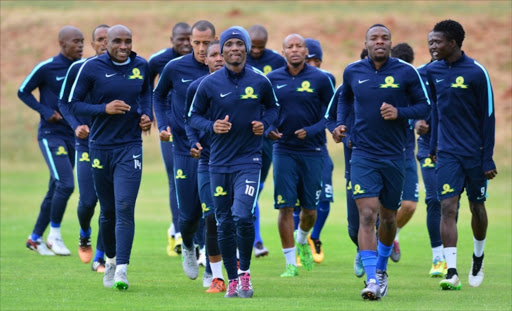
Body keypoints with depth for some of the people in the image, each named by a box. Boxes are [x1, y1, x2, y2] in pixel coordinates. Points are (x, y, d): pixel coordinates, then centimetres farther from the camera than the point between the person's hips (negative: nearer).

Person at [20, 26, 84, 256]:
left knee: (56, 190, 10)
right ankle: (55, 234, -3)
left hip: (73, 135, 6)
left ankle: (35, 238, 22)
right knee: (66, 184, -19)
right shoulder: (46, 68, -9)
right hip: (51, 135, -6)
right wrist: (46, 112, -11)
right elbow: (23, 92, -1)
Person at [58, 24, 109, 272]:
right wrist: (76, 126, -9)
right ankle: (84, 235, 29)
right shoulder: (79, 69, -2)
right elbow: (64, 102, 6)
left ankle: (99, 257, 6)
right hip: (88, 142, -1)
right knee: (88, 201, -5)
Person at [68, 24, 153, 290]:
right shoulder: (92, 68, -7)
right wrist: (104, 109, -18)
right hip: (100, 147, 0)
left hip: (130, 147, 0)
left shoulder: (141, 66, 4)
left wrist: (146, 114, 6)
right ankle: (111, 258, 32)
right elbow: (73, 104, -4)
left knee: (125, 208, -13)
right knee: (108, 211, 10)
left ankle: (121, 269, -16)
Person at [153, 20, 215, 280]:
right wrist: (162, 125, 5)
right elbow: (159, 96, 17)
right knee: (189, 214, 4)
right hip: (185, 149, 1)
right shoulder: (175, 68, -2)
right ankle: (188, 248, 37)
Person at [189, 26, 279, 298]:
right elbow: (194, 115, 8)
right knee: (224, 224, 6)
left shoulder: (259, 81, 0)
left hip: (248, 160, -2)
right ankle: (232, 279, 19)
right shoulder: (210, 84, -2)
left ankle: (245, 271, 1)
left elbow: (272, 108, 17)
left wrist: (264, 123, -3)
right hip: (219, 161, 2)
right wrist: (212, 126, -11)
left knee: (242, 215, -18)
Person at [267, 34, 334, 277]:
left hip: (312, 150, -1)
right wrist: (269, 130, -6)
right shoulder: (272, 79, 4)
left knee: (309, 209, 7)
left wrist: (311, 131, -13)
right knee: (285, 207, -6)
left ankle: (302, 240, 40)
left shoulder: (320, 79, -2)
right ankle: (290, 263, 1)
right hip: (284, 150, 1)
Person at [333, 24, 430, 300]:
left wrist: (399, 112, -16)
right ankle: (372, 280, -20)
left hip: (394, 155, 1)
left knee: (388, 216, 13)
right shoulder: (352, 72, 3)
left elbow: (424, 105, 2)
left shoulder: (405, 72, -2)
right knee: (367, 215, -15)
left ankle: (381, 268, 37)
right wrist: (340, 123, 6)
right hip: (363, 155, -1)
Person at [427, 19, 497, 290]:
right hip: (448, 153, 3)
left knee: (477, 207, 11)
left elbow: (488, 116, -6)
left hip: (474, 153, -3)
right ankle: (451, 272, -16)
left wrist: (488, 158, -8)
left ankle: (478, 258, 35)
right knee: (448, 207, -11)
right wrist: (433, 146, 16)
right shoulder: (433, 71, 4)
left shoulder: (476, 72, -10)